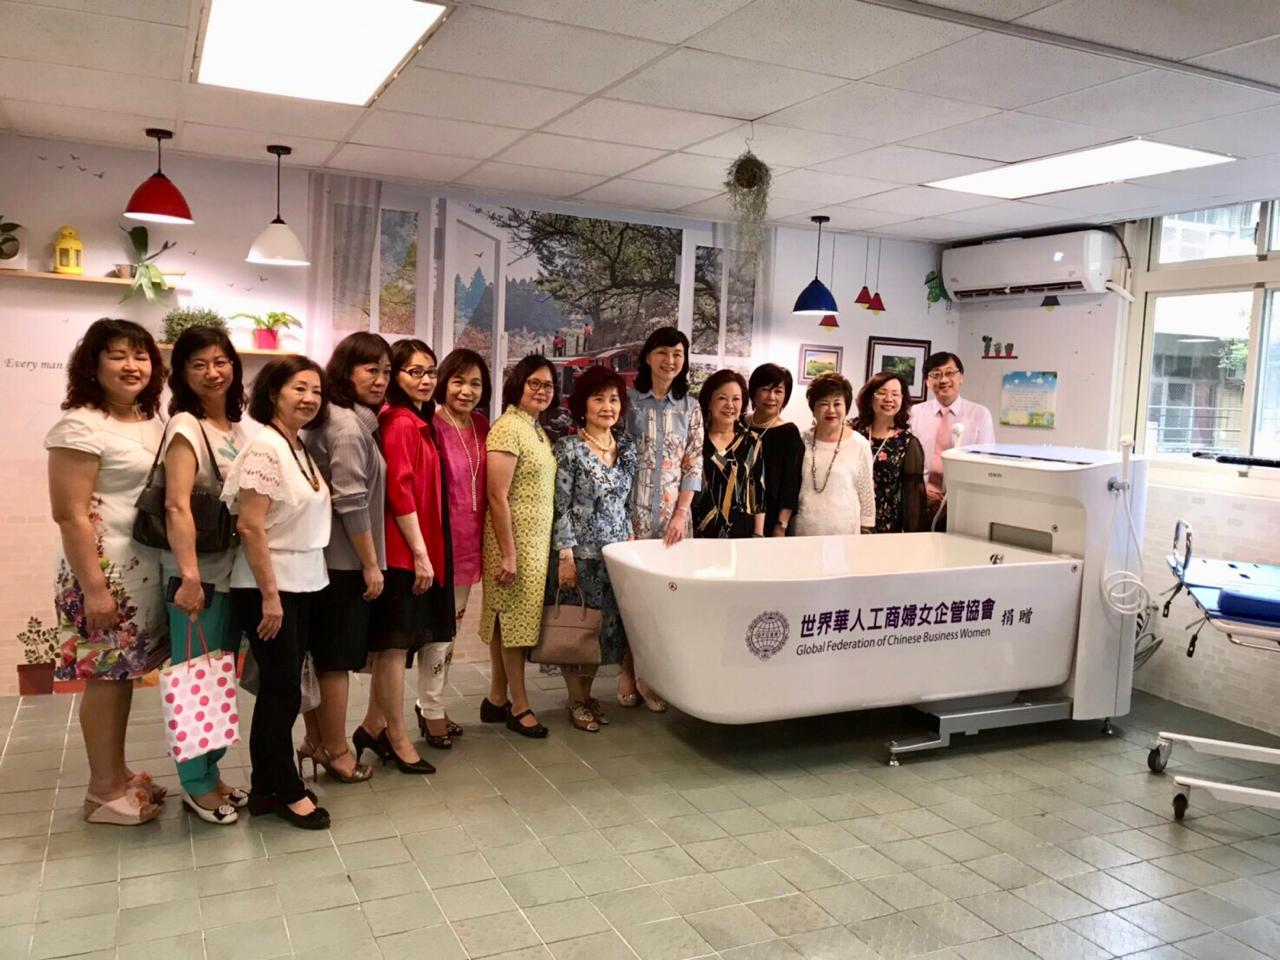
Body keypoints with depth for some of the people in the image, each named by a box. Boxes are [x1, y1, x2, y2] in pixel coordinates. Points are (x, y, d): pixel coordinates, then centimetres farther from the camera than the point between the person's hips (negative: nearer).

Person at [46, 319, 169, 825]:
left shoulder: (153, 425, 10)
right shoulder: (80, 426, -12)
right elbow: (70, 515, -16)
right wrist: (93, 587, -18)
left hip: (147, 571, 7)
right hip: (105, 572, -7)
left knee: (124, 673, 14)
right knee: (104, 676, 2)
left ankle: (118, 775, 27)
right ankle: (103, 790, 15)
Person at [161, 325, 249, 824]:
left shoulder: (237, 426, 10)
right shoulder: (185, 426, -11)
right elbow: (177, 506, -21)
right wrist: (189, 577, -27)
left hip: (235, 569, 7)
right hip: (199, 573, -7)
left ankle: (211, 773, 28)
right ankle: (195, 784, 16)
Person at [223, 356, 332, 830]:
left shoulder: (301, 448, 9)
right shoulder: (264, 446, -16)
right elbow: (249, 527, -19)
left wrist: (291, 589, 10)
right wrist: (270, 595, -19)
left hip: (304, 584, 8)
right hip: (268, 587, -8)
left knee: (279, 689, 14)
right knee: (283, 692, 2)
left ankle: (266, 788, 26)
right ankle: (288, 792, 17)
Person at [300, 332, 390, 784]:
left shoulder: (335, 420, 13)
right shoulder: (349, 427, -17)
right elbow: (351, 503, -21)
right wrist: (371, 564, -15)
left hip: (324, 557, 10)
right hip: (344, 560, -10)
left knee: (318, 653, 16)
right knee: (338, 657, 2)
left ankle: (315, 741, 28)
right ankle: (336, 751, 13)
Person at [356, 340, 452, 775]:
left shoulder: (418, 422, 14)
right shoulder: (401, 423, -14)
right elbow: (400, 492, -19)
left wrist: (425, 551, 15)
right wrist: (420, 553, -17)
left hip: (416, 549, 10)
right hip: (404, 551, -10)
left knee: (394, 642, 16)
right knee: (396, 642, 1)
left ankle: (373, 727, 28)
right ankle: (398, 739, 13)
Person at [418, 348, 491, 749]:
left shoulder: (481, 427, 7)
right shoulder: (431, 428, -14)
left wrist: (483, 540, 11)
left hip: (470, 543, 7)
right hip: (441, 542, -7)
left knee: (452, 627, 17)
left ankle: (432, 704, 31)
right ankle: (431, 712, 17)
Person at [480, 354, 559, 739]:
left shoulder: (537, 430, 13)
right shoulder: (507, 428, -14)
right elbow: (498, 496, -18)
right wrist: (508, 554, -20)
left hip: (537, 539, 8)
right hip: (514, 538, -8)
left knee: (509, 618, 13)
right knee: (515, 618, 2)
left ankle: (497, 699, 23)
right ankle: (519, 706, 13)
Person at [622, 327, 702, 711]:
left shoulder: (690, 407, 8)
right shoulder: (629, 400, 1)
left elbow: (693, 465, 5)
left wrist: (681, 514, -4)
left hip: (674, 511, 2)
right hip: (633, 508, -2)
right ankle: (629, 671, 11)